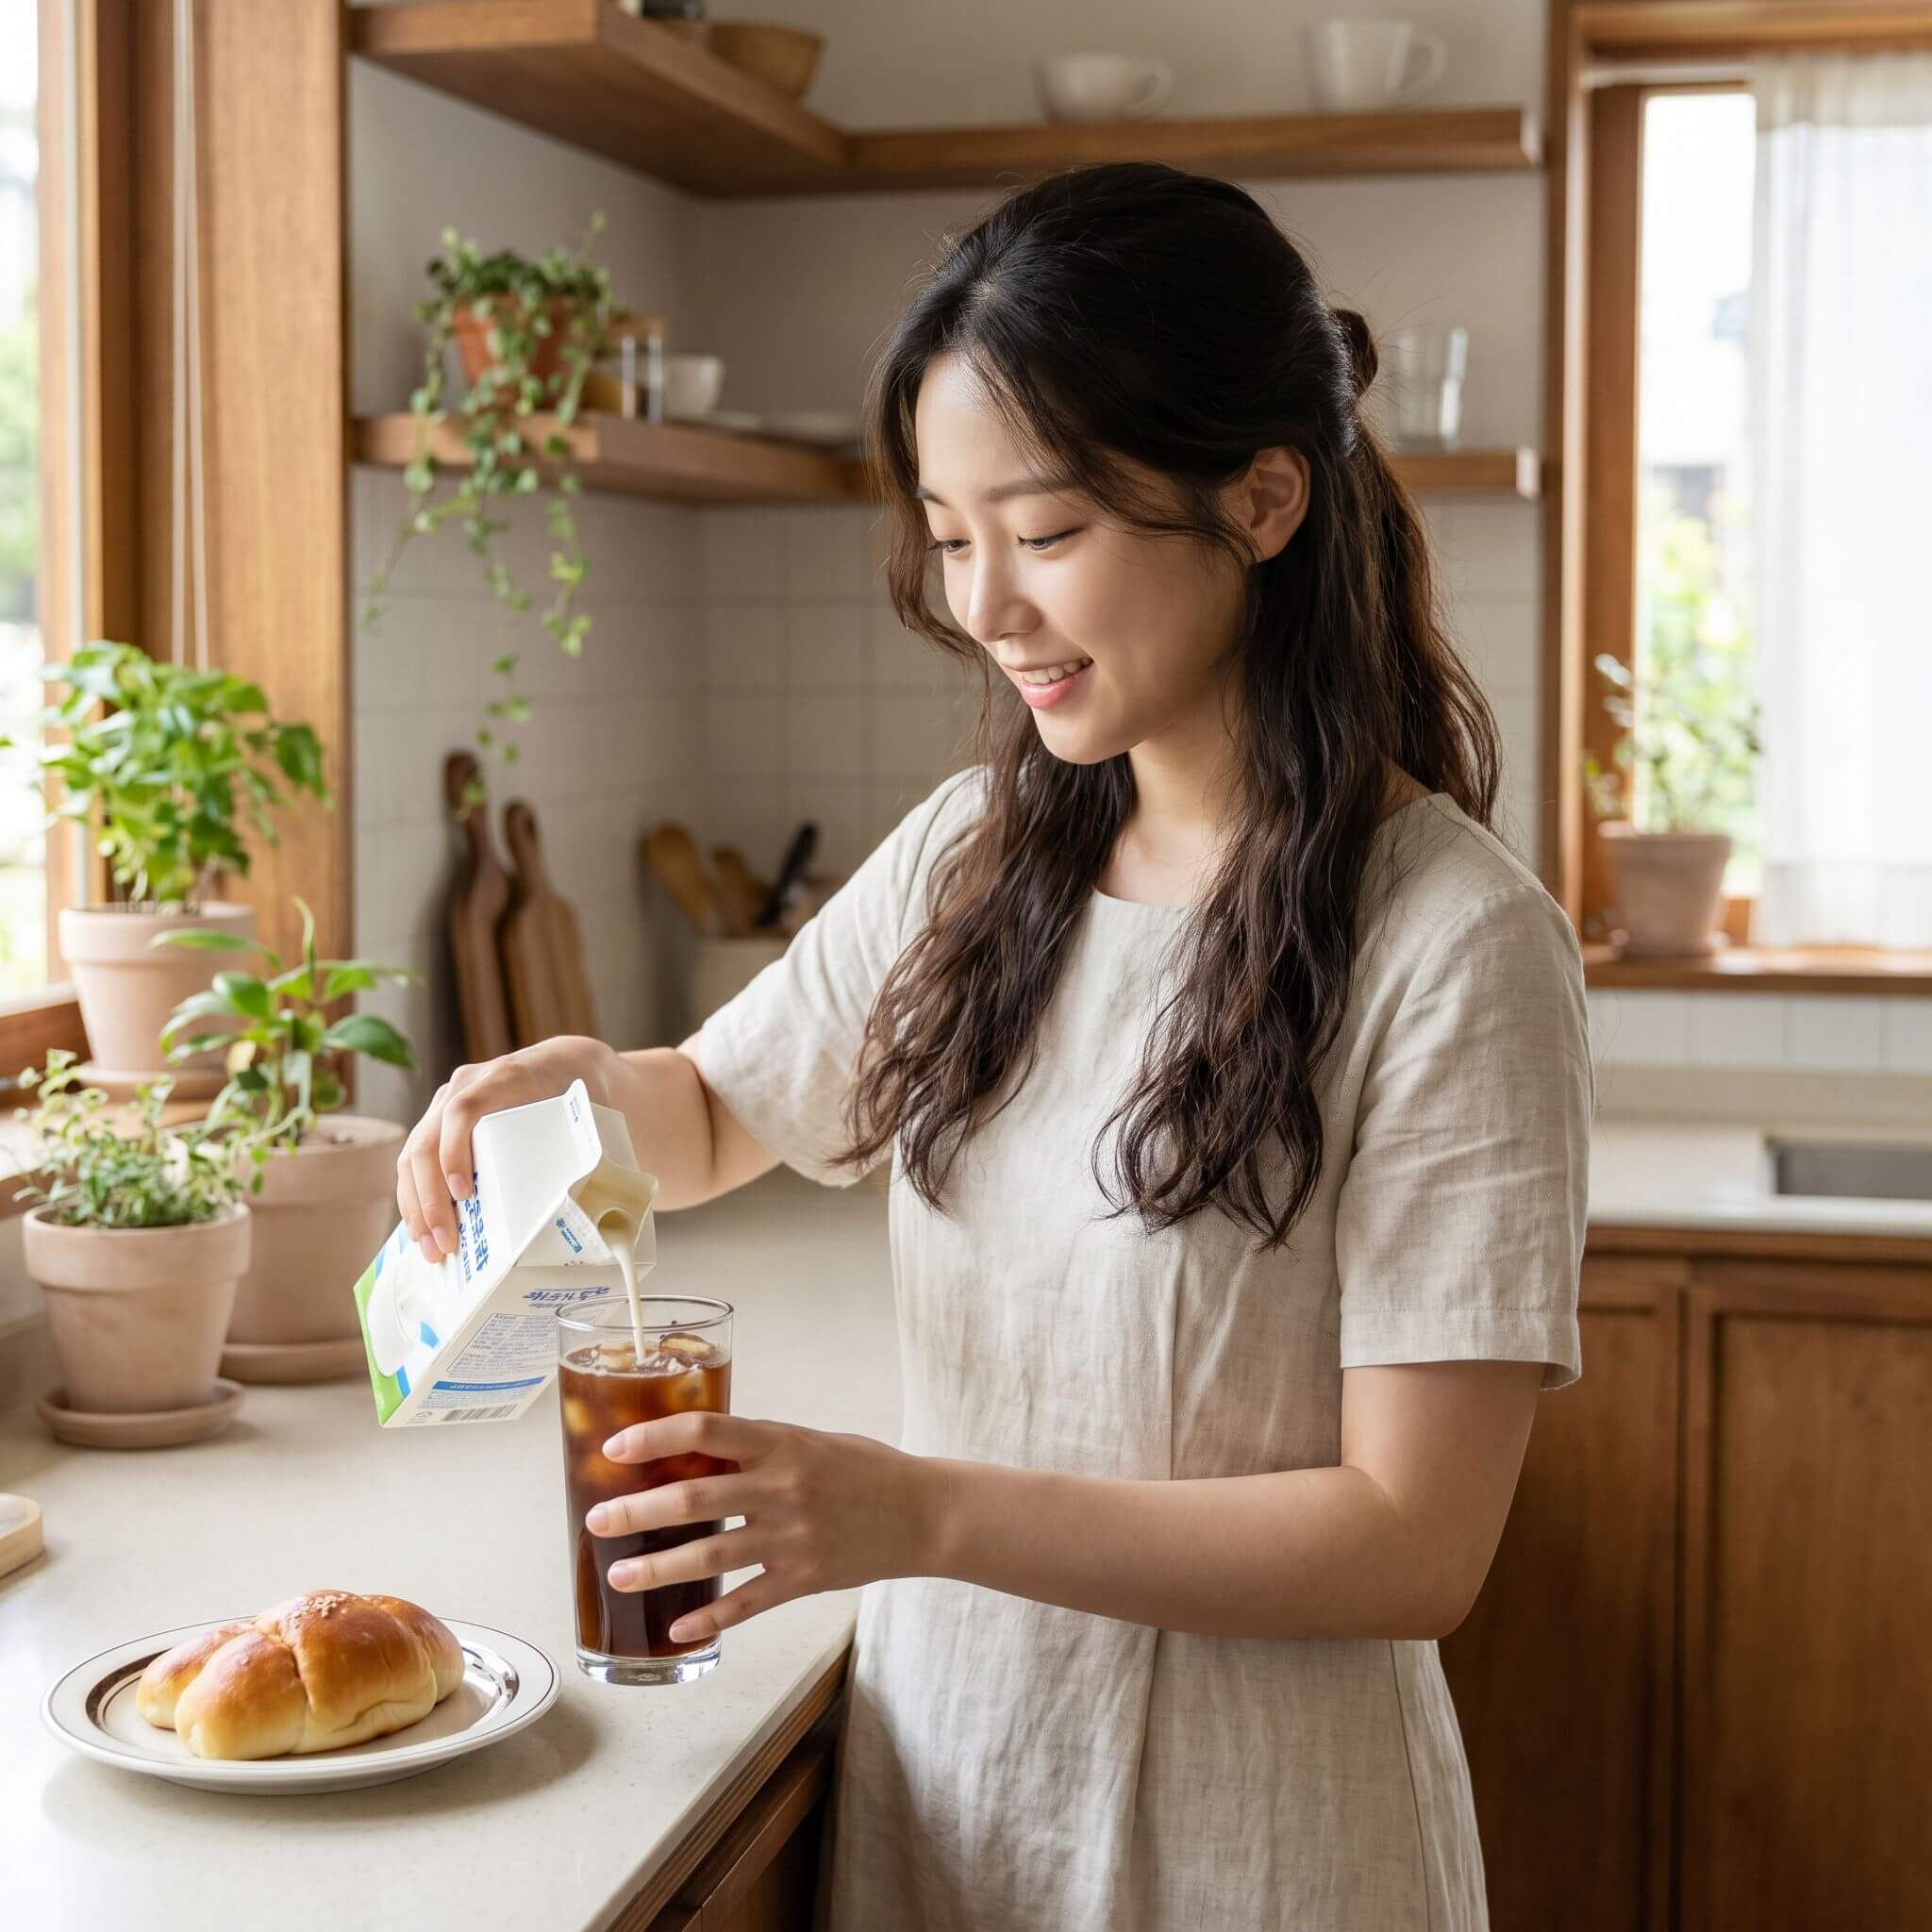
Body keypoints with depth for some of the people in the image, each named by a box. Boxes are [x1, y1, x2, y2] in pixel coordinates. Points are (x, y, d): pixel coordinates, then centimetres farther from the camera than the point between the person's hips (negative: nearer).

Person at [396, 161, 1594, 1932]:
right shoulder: (972, 856, 0)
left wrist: (922, 1513, -27)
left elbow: (1416, 1544, -20)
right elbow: (714, 1117, 14)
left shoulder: (1454, 942, -19)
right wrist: (583, 1083, -9)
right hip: (931, 1780, 5)